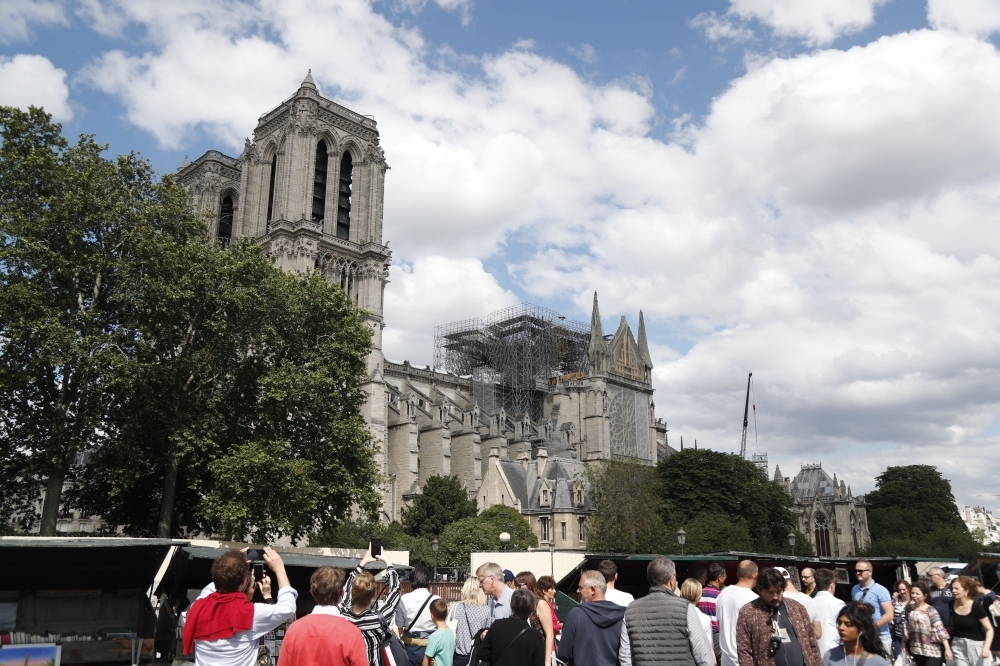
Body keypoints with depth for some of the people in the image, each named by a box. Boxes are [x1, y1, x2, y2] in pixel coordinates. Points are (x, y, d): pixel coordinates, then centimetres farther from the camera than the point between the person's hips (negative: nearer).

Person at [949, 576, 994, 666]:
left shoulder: (976, 607, -17)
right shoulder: (952, 604, -2)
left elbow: (989, 629, -14)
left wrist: (986, 647, -25)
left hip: (976, 644, -5)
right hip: (958, 645, 5)